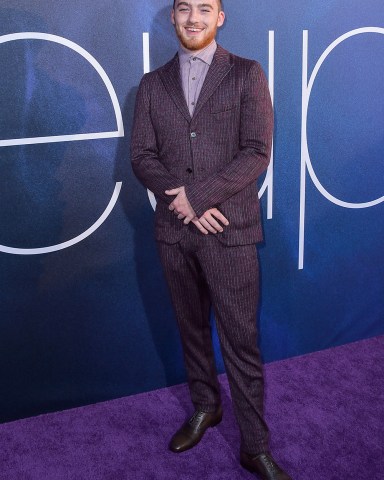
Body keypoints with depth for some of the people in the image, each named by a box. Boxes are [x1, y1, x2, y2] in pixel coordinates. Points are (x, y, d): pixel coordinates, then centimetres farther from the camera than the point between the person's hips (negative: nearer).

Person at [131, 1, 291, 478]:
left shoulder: (247, 75, 1)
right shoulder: (152, 84, 10)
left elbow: (256, 152, -8)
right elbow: (142, 155, 4)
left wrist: (198, 195, -16)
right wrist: (180, 199, -13)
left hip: (229, 229, -3)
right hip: (173, 230, 4)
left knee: (241, 340, -1)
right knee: (191, 327, 17)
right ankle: (205, 407, 37)